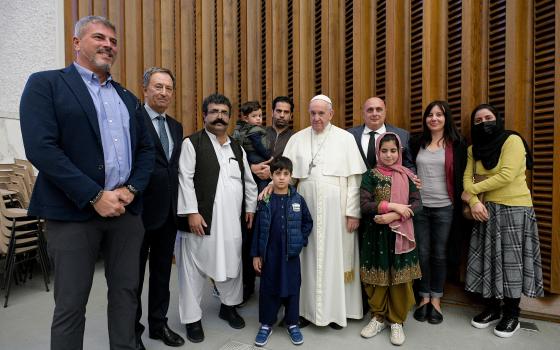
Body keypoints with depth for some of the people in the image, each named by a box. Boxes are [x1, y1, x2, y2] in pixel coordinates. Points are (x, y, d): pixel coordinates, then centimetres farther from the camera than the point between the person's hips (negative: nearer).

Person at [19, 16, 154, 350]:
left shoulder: (127, 97, 16)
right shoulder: (45, 83, 0)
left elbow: (146, 148, 12)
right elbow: (41, 148, -13)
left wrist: (132, 189, -5)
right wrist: (95, 196, -17)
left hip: (125, 208, 5)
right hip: (74, 211, -4)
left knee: (126, 292, 13)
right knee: (71, 304, 7)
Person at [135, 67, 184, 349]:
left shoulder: (176, 127, 13)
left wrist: (177, 205, 9)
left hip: (168, 209, 7)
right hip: (140, 209, -6)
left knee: (162, 270, 18)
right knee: (135, 273, 11)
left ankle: (158, 323, 36)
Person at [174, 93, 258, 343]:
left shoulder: (237, 148, 15)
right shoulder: (192, 143, -3)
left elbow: (248, 180, 19)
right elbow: (185, 179, -10)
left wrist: (250, 207, 13)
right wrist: (192, 212, -16)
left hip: (232, 220, 5)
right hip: (202, 218, -5)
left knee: (232, 265, 15)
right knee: (194, 269, 5)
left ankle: (228, 306, 37)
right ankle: (192, 318, 22)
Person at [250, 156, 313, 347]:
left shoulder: (298, 199, -3)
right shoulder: (265, 201, -3)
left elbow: (308, 222, 8)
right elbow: (258, 228, -1)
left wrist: (300, 241, -3)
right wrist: (256, 254, -1)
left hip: (291, 253, 0)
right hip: (270, 253, 0)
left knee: (291, 287, 11)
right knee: (268, 288, 10)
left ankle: (292, 323, 29)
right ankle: (266, 324, 27)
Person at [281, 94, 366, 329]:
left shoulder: (345, 138, 1)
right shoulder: (297, 139, 7)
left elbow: (354, 178, -2)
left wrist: (353, 212, -7)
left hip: (336, 209, -1)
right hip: (306, 208, 2)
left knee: (335, 257, 7)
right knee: (308, 257, 9)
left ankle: (336, 309, 23)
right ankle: (307, 308, 23)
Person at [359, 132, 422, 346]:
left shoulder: (406, 175, 3)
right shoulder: (371, 176, -1)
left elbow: (417, 204, -5)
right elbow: (364, 205, -11)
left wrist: (393, 216, -17)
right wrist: (392, 205, -18)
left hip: (400, 234, 1)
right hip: (376, 234, 0)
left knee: (400, 279, 5)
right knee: (376, 277, 7)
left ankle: (397, 321, 24)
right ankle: (378, 317, 27)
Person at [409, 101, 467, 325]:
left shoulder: (457, 144, 0)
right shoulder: (417, 143, 7)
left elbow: (460, 177, 0)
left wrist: (460, 204, -4)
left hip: (444, 207, -1)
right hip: (419, 206, 2)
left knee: (440, 254, 9)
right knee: (422, 253, 8)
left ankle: (436, 300, 24)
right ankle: (424, 298, 24)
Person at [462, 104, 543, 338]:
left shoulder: (513, 140, -9)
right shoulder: (474, 149, 8)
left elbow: (506, 175, -20)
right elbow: (467, 177, 0)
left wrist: (472, 191, -14)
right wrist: (474, 202, -17)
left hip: (514, 208, -5)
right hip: (487, 209, 5)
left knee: (511, 260, 1)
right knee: (487, 258, 7)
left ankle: (512, 314, 17)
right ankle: (492, 308, 23)